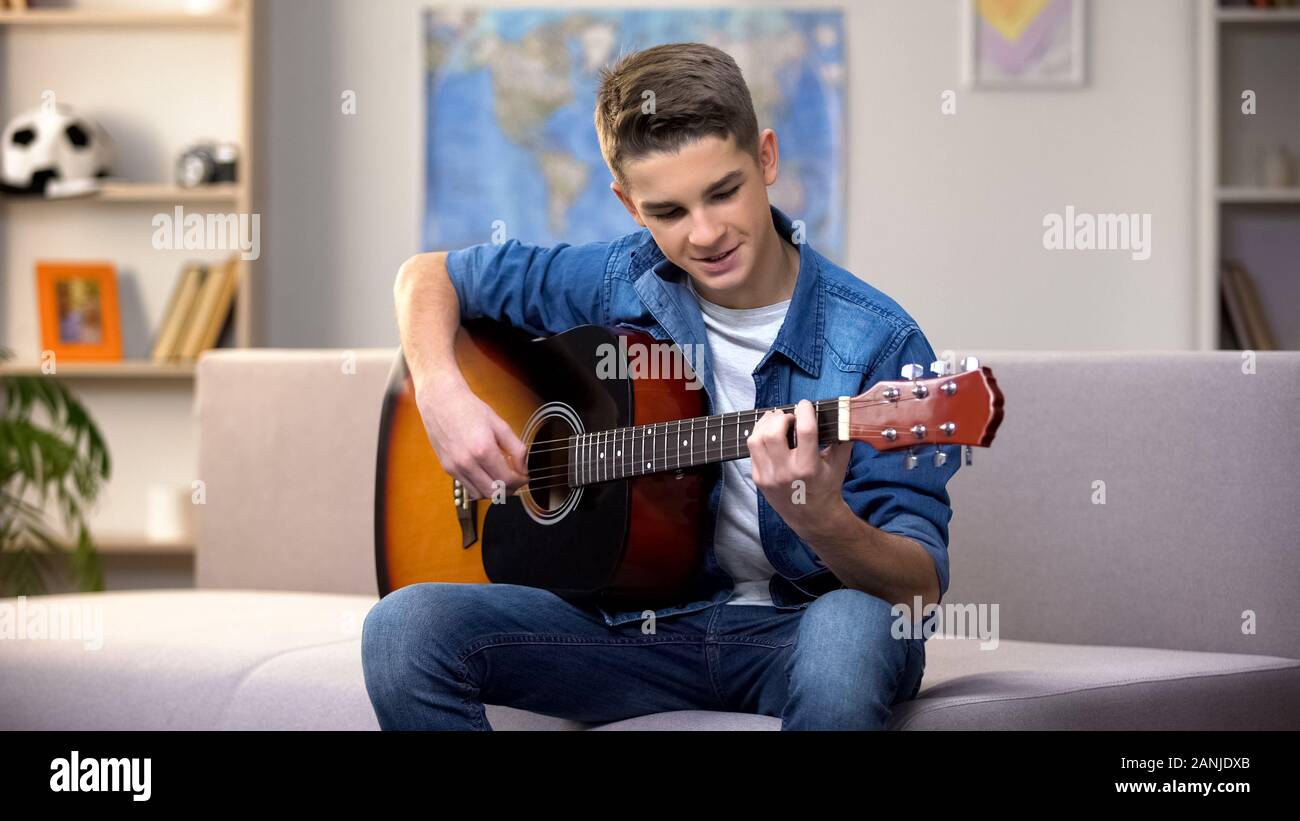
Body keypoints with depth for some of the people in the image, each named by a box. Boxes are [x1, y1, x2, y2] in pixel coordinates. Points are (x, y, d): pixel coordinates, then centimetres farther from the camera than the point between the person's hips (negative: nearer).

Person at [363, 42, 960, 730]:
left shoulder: (876, 345, -12)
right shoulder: (613, 286, 1)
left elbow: (920, 588, -16)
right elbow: (429, 276, 17)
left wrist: (820, 519, -38)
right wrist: (443, 396, -4)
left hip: (792, 628, -3)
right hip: (647, 623, 3)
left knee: (853, 626, -41)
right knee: (403, 628, -21)